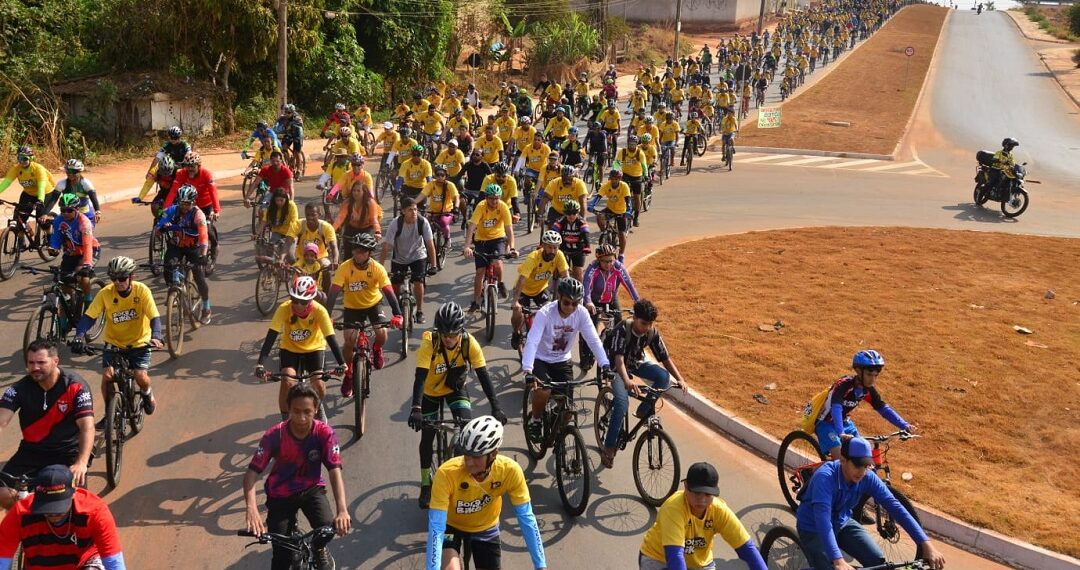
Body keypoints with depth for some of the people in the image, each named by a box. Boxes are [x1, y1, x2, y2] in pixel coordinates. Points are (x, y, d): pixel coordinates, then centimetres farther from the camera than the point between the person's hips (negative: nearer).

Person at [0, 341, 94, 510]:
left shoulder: (76, 386, -17)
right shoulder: (20, 388, -8)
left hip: (68, 452, -3)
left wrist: (82, 462, -41)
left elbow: (87, 426, -25)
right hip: (32, 451, 3)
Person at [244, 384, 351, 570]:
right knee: (282, 554, -9)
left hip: (311, 489, 1)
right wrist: (251, 509, -46)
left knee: (328, 526, -25)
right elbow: (252, 473, -28)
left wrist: (342, 510, -44)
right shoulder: (274, 436, -24)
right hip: (281, 494, 0)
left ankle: (319, 550, 10)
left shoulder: (325, 434, -21)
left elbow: (335, 471, -29)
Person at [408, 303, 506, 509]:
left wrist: (496, 407, -37)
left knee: (467, 427, -20)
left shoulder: (469, 343, -29)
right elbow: (420, 377, -39)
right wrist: (415, 409, -52)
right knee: (427, 436, 3)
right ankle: (426, 484, 24)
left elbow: (483, 375, -29)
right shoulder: (429, 343, -34)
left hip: (456, 387, 1)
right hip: (431, 391, -1)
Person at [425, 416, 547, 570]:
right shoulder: (446, 473, -36)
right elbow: (436, 528, -36)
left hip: (485, 529, 3)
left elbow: (526, 518, -22)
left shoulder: (510, 471, -30)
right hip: (451, 526, -3)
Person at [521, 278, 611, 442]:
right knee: (544, 391, -31)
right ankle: (535, 419, 0)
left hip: (562, 361, 3)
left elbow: (593, 340, -17)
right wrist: (527, 371, -48)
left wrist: (605, 365, -31)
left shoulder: (581, 313, -16)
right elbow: (532, 342, -34)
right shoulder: (545, 313, -26)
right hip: (541, 359, -3)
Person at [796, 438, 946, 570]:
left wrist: (926, 543, -32)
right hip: (813, 528, -5)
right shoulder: (825, 478, -36)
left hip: (842, 523, 5)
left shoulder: (867, 478, -18)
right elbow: (823, 520, -46)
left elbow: (895, 506, -22)